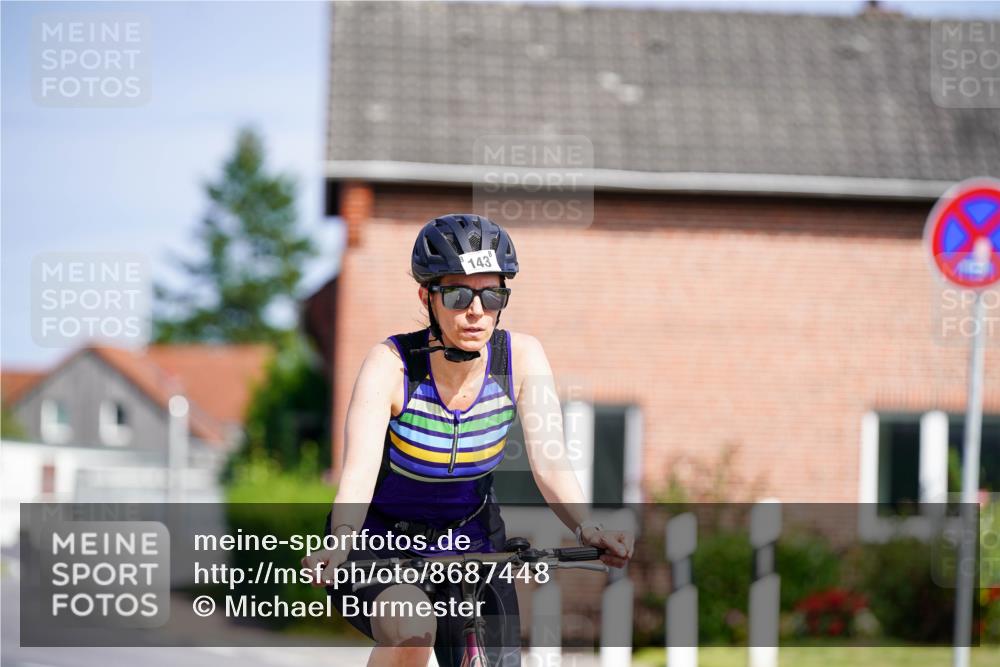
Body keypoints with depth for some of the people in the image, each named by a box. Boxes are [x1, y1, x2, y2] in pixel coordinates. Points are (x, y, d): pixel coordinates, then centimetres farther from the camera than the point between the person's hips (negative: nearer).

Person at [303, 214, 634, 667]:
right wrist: (340, 547, -52)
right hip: (379, 544, -4)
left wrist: (587, 529, -40)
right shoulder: (391, 364, -22)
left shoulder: (522, 358, -13)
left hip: (467, 543, 4)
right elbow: (359, 474, -33)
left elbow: (549, 463, -21)